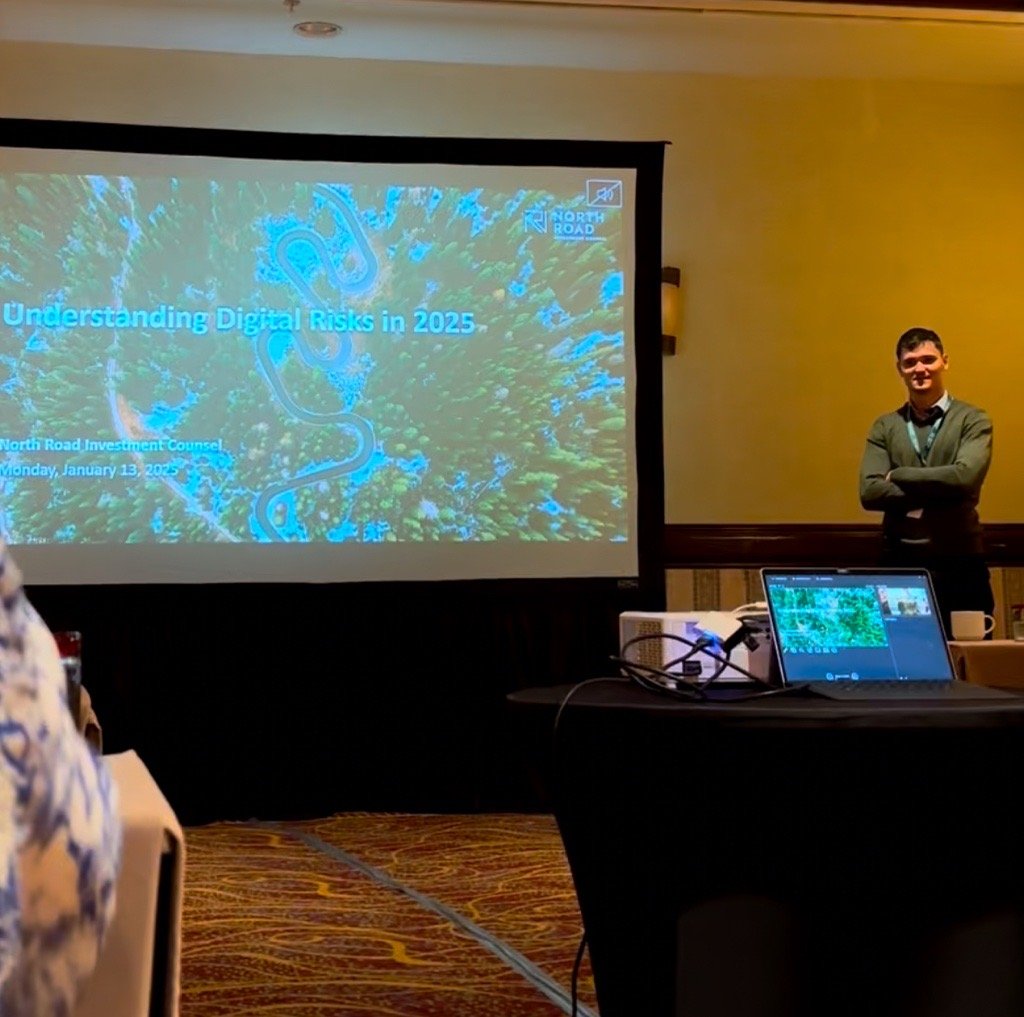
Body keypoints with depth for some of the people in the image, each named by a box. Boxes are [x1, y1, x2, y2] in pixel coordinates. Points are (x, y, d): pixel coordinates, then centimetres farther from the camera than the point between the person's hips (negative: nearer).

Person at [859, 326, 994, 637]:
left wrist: (898, 475, -7)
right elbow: (869, 492, -4)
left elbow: (965, 476, -15)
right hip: (900, 563, 2)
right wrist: (938, 491, -11)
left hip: (960, 564, -2)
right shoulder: (884, 427, 9)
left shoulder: (972, 420, 2)